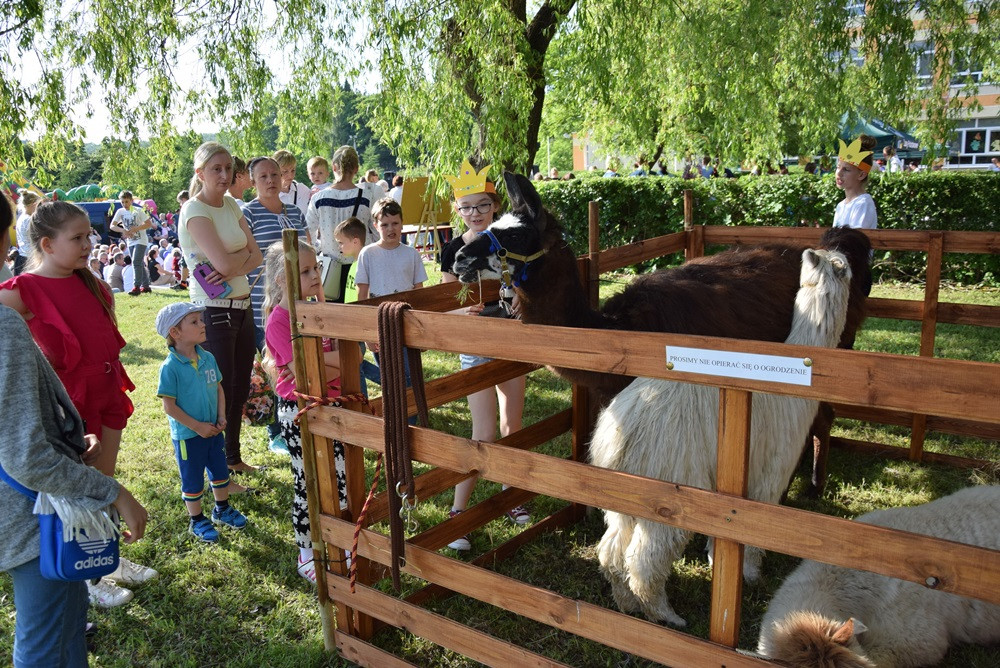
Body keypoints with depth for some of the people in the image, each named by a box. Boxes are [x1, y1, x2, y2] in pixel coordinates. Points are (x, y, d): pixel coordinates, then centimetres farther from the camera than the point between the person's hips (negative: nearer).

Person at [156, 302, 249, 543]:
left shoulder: (208, 358, -2)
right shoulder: (170, 367, -20)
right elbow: (169, 406, -18)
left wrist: (221, 417, -4)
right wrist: (197, 426, -18)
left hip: (213, 430, 6)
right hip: (187, 435, -6)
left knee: (220, 472, 20)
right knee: (193, 480, 10)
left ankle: (222, 509, 41)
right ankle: (197, 521, 29)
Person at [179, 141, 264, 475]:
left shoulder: (232, 206, 10)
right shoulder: (195, 210, -13)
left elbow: (255, 256, 3)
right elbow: (224, 262, -24)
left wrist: (232, 269, -16)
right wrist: (245, 251, -4)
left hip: (242, 306, 8)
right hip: (214, 311, -8)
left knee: (240, 388, 16)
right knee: (220, 391, -1)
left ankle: (234, 457, 32)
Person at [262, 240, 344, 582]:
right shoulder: (278, 322, -16)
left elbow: (342, 360, 3)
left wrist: (319, 363, -16)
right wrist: (337, 360, -11)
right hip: (298, 412, -6)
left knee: (341, 476, 12)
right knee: (308, 483, 5)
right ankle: (305, 556, 24)